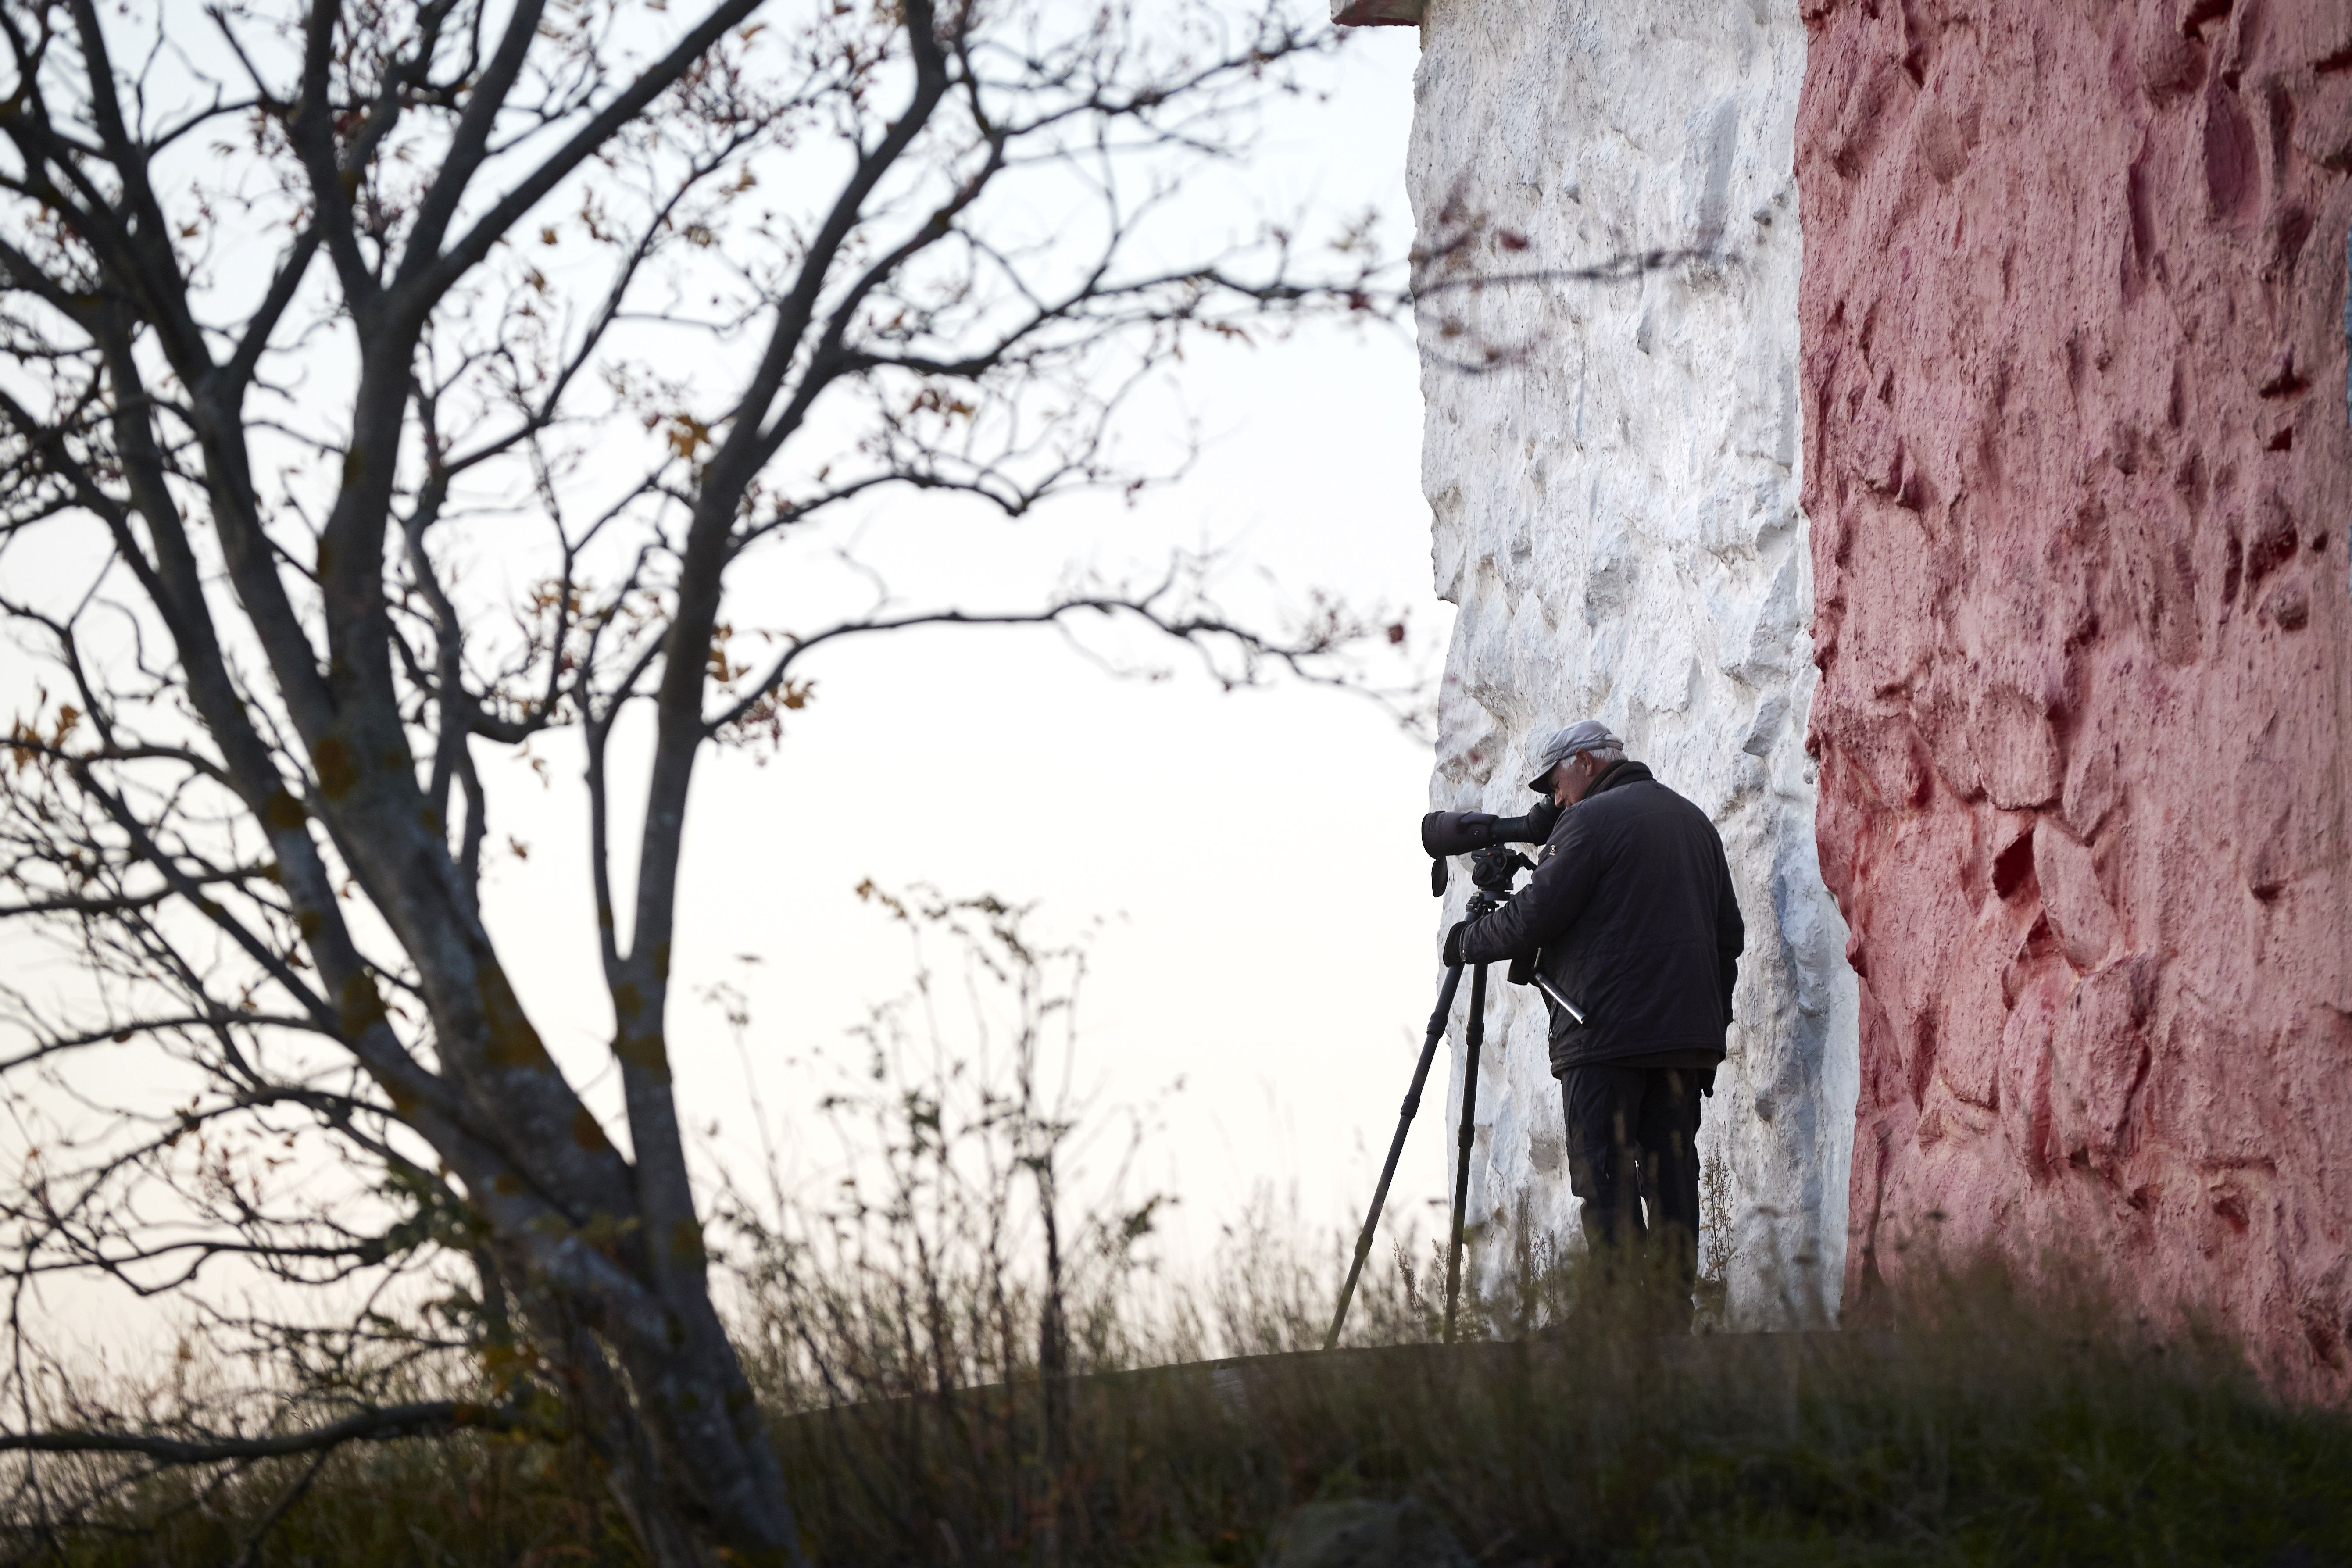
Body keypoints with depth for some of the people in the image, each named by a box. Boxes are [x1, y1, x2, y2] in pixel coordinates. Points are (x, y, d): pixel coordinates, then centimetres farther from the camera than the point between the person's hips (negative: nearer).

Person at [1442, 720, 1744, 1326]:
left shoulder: (1591, 821, -6)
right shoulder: (1696, 822, 19)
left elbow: (1533, 918, -10)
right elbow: (1729, 934, 21)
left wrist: (1466, 941, 7)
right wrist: (1713, 1025, 24)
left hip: (1607, 1033, -8)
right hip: (1687, 1034, 8)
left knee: (1605, 1177, -7)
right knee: (1671, 1173, 7)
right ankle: (1674, 1317, 3)